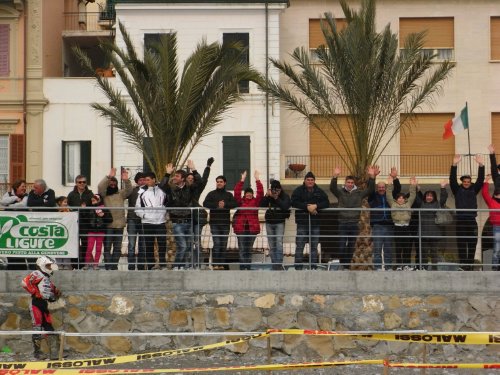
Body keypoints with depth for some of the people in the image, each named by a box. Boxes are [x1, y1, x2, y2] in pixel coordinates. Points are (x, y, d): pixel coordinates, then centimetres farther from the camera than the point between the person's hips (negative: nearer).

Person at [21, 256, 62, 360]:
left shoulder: (48, 279, 24)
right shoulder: (37, 274, -5)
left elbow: (52, 297, 27)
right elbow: (25, 282, -21)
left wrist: (56, 294, 5)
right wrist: (36, 293, -18)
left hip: (44, 304, 9)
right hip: (36, 303, -9)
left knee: (49, 329, 5)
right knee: (38, 328, -8)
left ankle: (54, 353, 5)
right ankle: (37, 352, -2)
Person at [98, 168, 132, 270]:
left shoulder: (120, 194, 15)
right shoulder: (104, 194, 4)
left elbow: (128, 190, 1)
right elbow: (100, 186, -14)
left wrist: (126, 180, -19)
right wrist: (109, 177, -26)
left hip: (119, 224, 4)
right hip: (108, 224, -4)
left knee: (117, 248, 7)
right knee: (107, 247, -5)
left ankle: (114, 266, 14)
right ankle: (108, 266, -4)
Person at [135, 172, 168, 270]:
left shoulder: (161, 190, 9)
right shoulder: (142, 192, 4)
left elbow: (167, 203, 18)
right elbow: (137, 207, 5)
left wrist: (165, 213, 6)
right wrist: (143, 215, -8)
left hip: (161, 221, 1)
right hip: (147, 222, -1)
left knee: (162, 243, -2)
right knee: (149, 245, 0)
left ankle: (163, 264, 6)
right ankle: (150, 265, 5)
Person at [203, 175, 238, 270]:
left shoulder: (229, 195, 13)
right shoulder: (211, 194, 8)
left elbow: (235, 204, -2)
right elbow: (205, 204, -6)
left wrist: (225, 204, -17)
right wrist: (217, 205, -16)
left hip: (225, 223, 2)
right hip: (215, 223, -2)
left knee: (224, 244, 2)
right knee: (217, 243, -11)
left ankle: (221, 264, 8)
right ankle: (215, 264, -7)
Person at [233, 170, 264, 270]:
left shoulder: (255, 201, 7)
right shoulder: (240, 201, 5)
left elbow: (260, 193, -4)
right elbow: (236, 192, -8)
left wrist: (257, 180, -11)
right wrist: (242, 180, -14)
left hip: (252, 228, 1)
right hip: (241, 228, -1)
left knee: (249, 249, 8)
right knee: (242, 249, -4)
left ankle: (248, 267, 12)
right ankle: (242, 267, -4)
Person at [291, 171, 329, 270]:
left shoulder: (319, 191, 10)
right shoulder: (298, 191, 3)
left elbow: (326, 203, 0)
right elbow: (294, 202, -11)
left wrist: (316, 206, -17)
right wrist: (307, 207, -19)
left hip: (315, 222, 3)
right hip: (302, 222, -2)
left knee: (314, 246, 7)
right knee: (299, 246, -4)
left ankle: (314, 267, 11)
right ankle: (298, 267, -1)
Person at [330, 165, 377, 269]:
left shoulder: (359, 193, 9)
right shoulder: (340, 192, 6)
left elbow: (370, 190, -1)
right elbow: (332, 188, -11)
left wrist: (372, 177, -16)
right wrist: (335, 177, -28)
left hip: (354, 223, 2)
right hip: (342, 223, -2)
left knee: (351, 246, 6)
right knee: (342, 245, -7)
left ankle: (348, 264, 14)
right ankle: (342, 264, 2)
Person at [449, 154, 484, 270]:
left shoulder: (474, 189, 14)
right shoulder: (457, 190, 9)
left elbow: (480, 179, 3)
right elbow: (452, 179, -5)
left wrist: (481, 165, -12)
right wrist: (454, 165, -18)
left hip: (472, 221, 2)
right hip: (460, 221, -2)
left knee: (472, 244, 0)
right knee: (461, 244, -3)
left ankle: (470, 265, 5)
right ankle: (463, 265, -2)